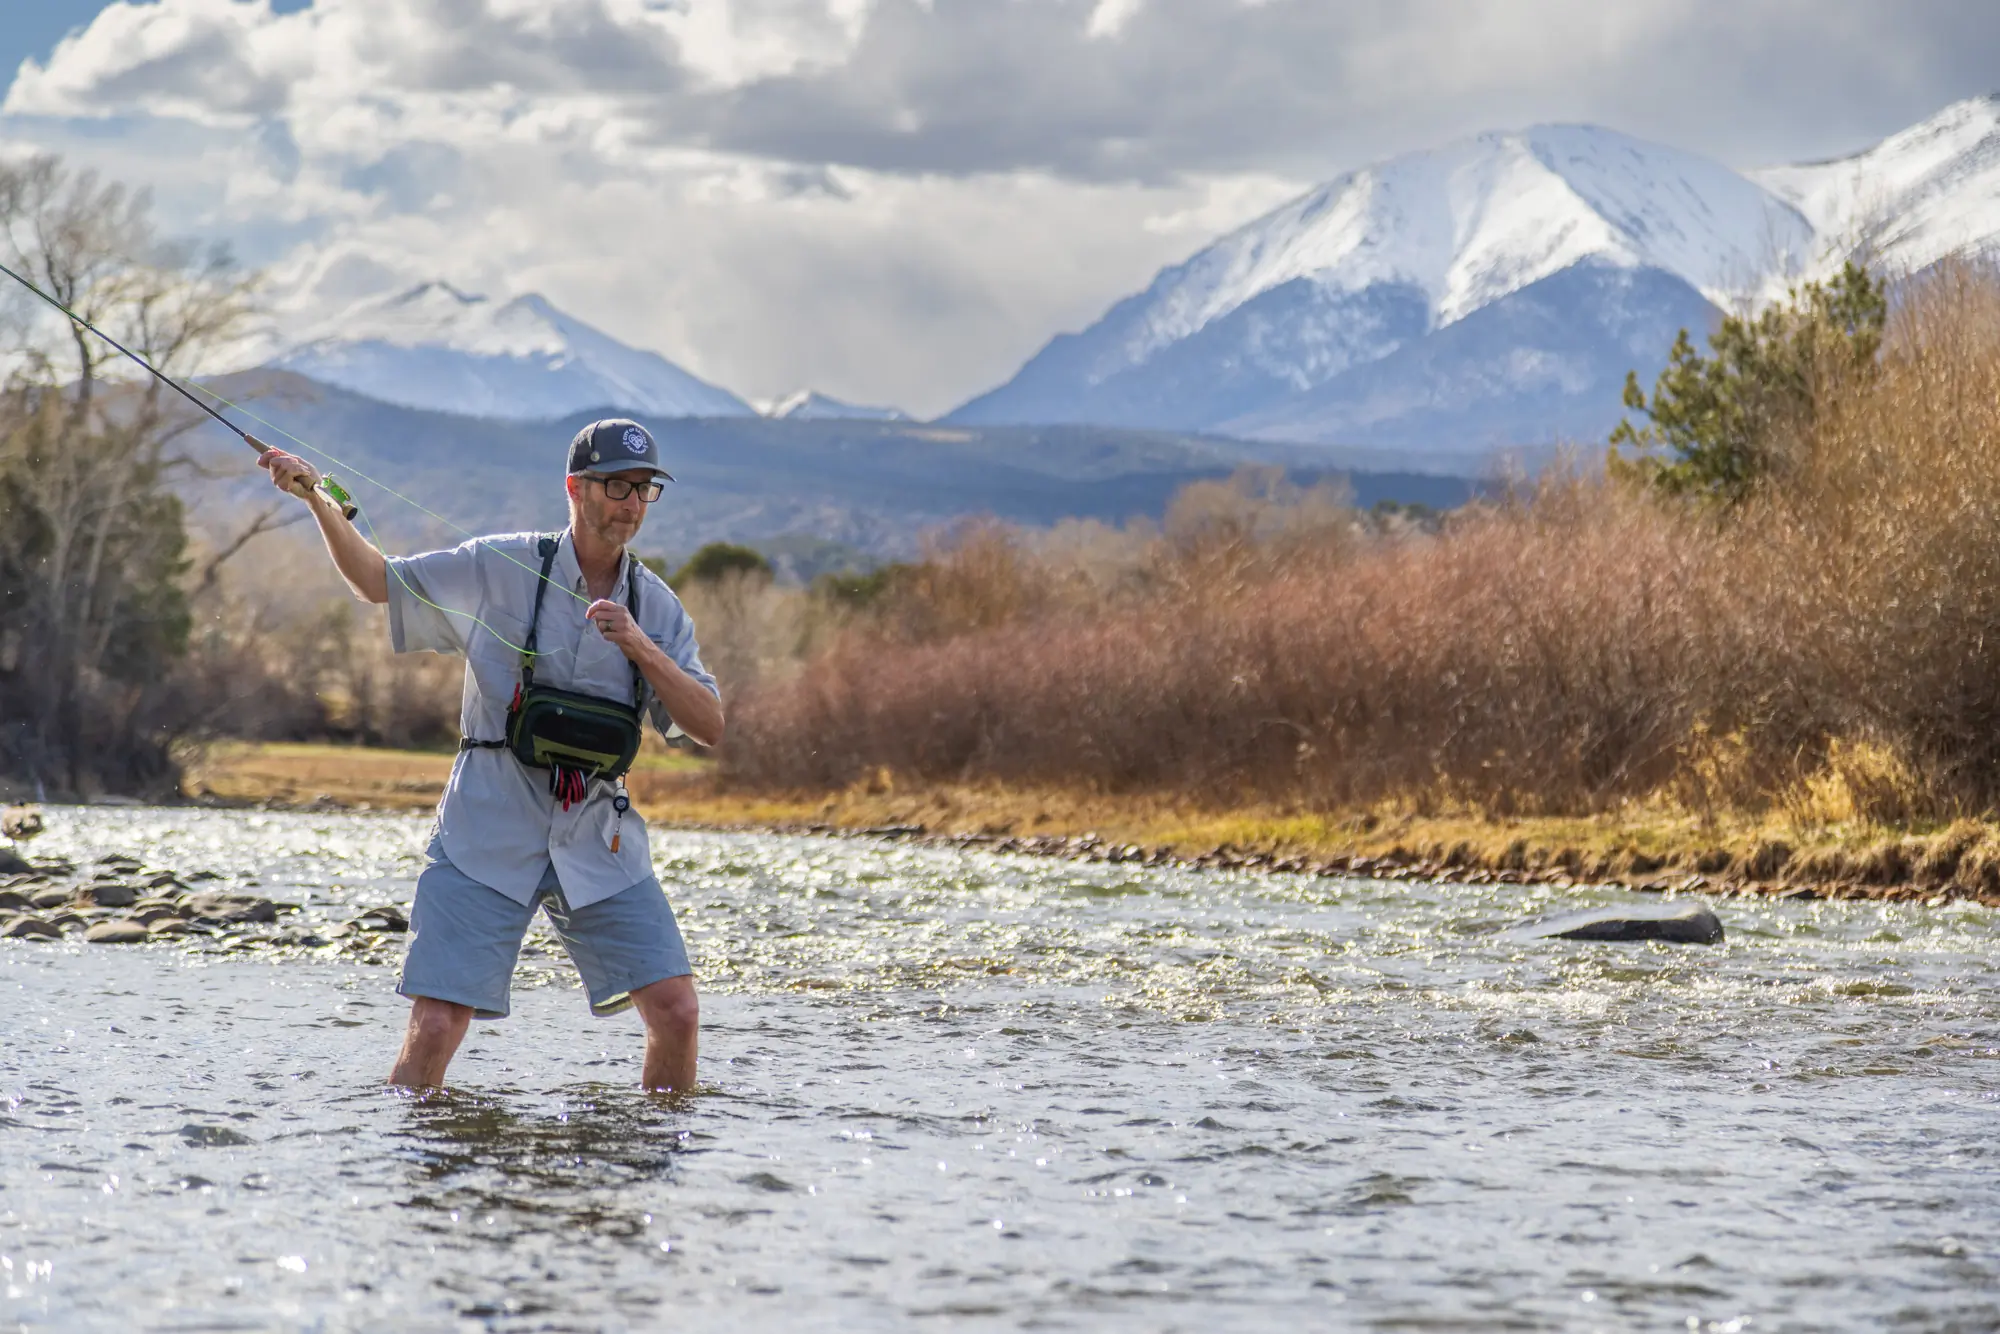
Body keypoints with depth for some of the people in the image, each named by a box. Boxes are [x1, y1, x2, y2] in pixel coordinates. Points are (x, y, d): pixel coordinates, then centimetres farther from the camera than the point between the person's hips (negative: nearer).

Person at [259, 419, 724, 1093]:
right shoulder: (502, 568, 0)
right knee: (435, 1027, -11)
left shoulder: (655, 605, 8)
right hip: (489, 831, -3)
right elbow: (379, 582, 4)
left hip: (597, 836, 3)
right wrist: (318, 500, -10)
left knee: (677, 1014, -6)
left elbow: (708, 726, 1)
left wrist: (640, 648, -14)